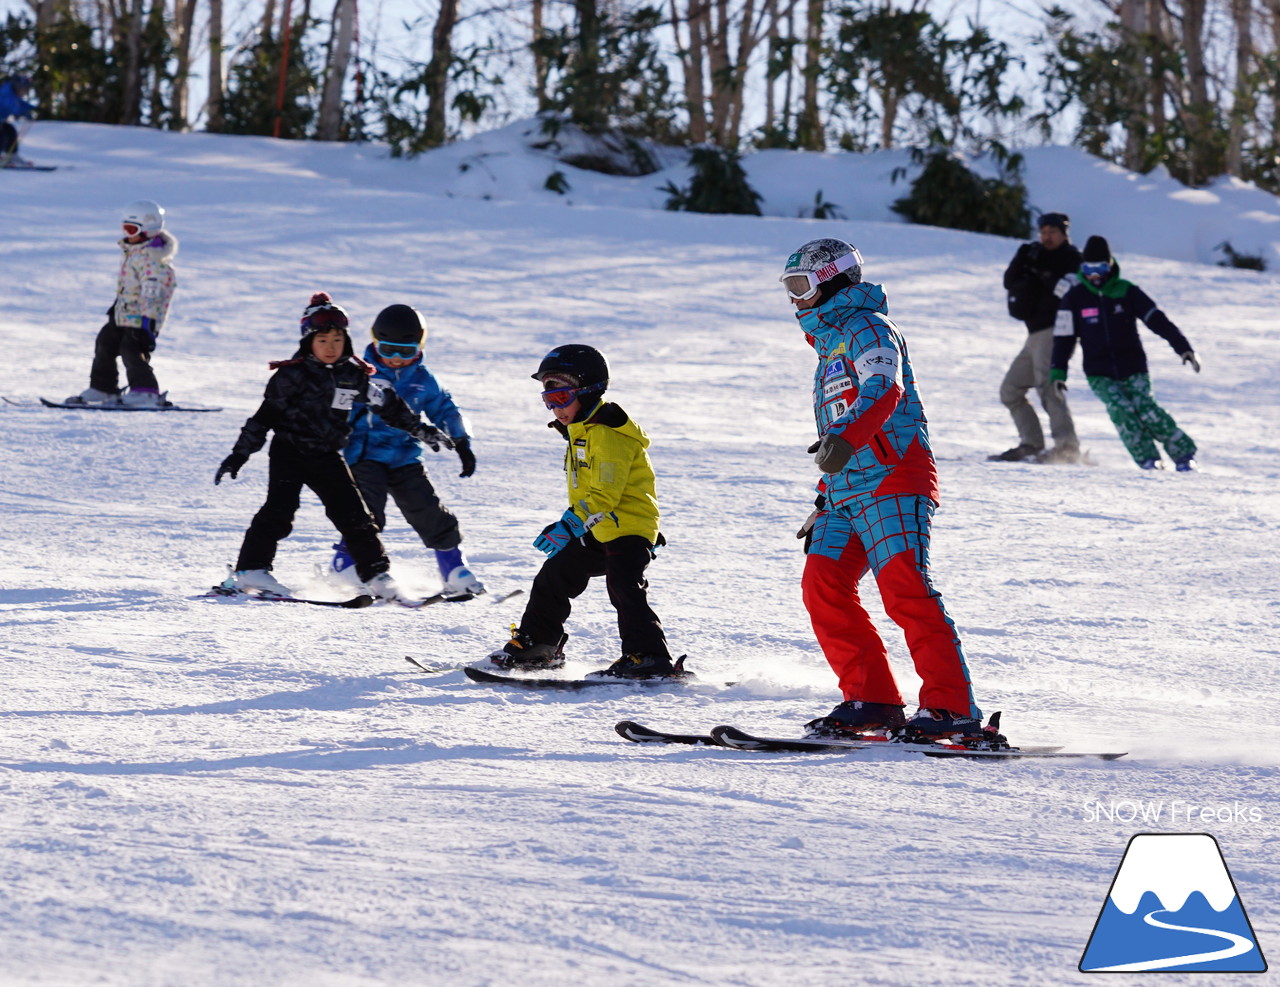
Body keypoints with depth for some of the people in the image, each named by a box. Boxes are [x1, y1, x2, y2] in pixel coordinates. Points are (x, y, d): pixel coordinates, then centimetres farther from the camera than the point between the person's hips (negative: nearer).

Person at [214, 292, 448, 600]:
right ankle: (250, 570, -19)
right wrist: (239, 455, -8)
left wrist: (418, 429, 18)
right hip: (289, 453, -4)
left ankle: (376, 575, 10)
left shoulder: (355, 376, 2)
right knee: (280, 508, -20)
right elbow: (264, 417, -7)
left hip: (327, 457, 4)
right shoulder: (293, 375, -11)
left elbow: (387, 403, 17)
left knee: (353, 513, 0)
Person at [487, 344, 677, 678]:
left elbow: (605, 494, -27)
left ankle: (649, 657, -24)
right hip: (597, 532, 11)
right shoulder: (581, 433, 15)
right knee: (552, 579, 16)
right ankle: (534, 645, 31)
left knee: (624, 589, -22)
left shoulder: (609, 435, -19)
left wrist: (569, 526, -32)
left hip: (628, 527, -11)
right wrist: (567, 526, 20)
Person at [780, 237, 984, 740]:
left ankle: (953, 707, -24)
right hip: (848, 493, 10)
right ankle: (872, 698, -1)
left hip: (892, 478, -10)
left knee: (905, 589, -19)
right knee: (823, 586, -3)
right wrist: (824, 501, 30)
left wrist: (843, 437, -41)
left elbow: (883, 389, -24)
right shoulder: (830, 343, 28)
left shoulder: (866, 327, -3)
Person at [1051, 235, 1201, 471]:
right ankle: (1147, 458, -14)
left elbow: (1158, 321, -2)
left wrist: (1184, 348, -10)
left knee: (1145, 408, -19)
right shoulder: (1075, 299, 2)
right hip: (1099, 374, 1)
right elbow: (1064, 337, 6)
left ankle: (1184, 452, -6)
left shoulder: (1127, 292, -1)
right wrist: (1058, 372, -3)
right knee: (1121, 410, -23)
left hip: (1133, 369, -1)